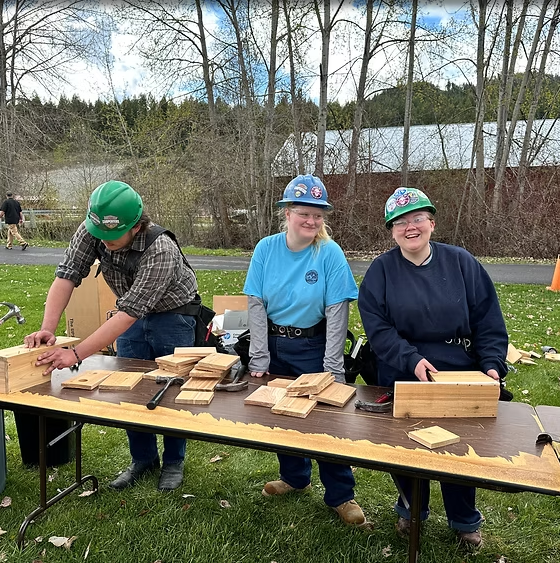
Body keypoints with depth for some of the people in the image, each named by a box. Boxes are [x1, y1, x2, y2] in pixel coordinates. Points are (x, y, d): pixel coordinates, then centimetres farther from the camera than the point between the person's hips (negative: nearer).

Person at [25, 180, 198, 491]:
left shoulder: (161, 250, -37)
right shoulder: (92, 231, -20)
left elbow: (129, 312, -38)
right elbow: (67, 276, -20)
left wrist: (76, 354, -40)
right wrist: (47, 329, -33)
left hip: (172, 316, -5)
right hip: (131, 315, 5)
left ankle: (174, 462, 24)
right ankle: (144, 459, 28)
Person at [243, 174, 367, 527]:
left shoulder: (330, 253, -13)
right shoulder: (266, 249, -6)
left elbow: (337, 313, -13)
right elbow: (257, 306, -6)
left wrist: (332, 369, -15)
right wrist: (259, 361, -8)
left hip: (314, 347, -3)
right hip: (274, 345, 3)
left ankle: (341, 495, 22)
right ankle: (295, 477, 40)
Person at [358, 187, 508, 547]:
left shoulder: (461, 263, -4)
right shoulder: (381, 270, -6)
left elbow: (488, 320, -3)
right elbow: (377, 327, -12)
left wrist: (492, 364, -13)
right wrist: (411, 359, -23)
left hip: (461, 381, 1)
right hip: (403, 382, 0)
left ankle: (465, 520, 40)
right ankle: (411, 511, 41)